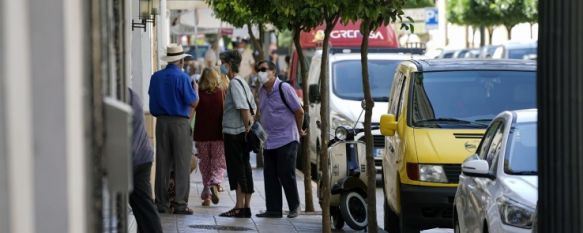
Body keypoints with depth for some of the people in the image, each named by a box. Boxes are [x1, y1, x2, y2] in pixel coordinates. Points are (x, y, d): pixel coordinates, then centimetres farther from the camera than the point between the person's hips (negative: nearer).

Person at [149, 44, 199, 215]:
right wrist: (196, 90, 8)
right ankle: (180, 203, -4)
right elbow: (193, 103, -9)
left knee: (162, 163, 8)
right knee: (181, 163, -1)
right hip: (180, 122, -5)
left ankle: (162, 203, 10)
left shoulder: (156, 77, 7)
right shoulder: (182, 77, -10)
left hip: (161, 122, 5)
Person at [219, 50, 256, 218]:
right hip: (243, 133, 9)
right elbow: (253, 107, 19)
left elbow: (243, 108, -22)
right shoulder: (242, 82, 16)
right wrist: (248, 126, 16)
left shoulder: (234, 83, -13)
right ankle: (246, 206, 13)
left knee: (237, 170, -7)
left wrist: (246, 127, -20)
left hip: (233, 133, -9)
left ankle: (239, 207, -6)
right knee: (245, 168, 10)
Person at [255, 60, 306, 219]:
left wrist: (299, 130, 4)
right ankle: (273, 209, 9)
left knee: (286, 175, -5)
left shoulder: (284, 88, -10)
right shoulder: (262, 91, 11)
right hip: (269, 143, 7)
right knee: (270, 176, 4)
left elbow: (299, 112, -6)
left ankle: (294, 207, 8)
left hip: (286, 140, -7)